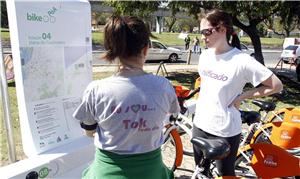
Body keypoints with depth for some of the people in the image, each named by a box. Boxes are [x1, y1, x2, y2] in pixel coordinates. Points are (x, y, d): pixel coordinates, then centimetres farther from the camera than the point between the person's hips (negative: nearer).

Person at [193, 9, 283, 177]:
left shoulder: (242, 61, -19)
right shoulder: (205, 55, 0)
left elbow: (276, 85, -13)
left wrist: (242, 96, -15)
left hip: (225, 132, -5)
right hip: (200, 126, 6)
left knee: (226, 173, 16)